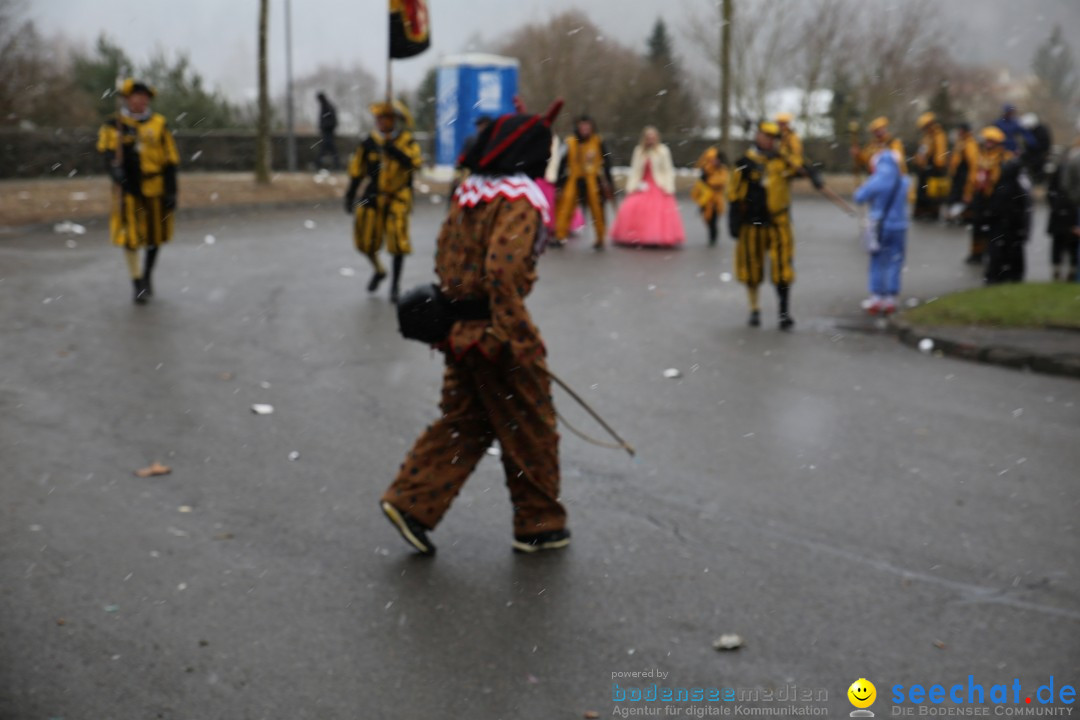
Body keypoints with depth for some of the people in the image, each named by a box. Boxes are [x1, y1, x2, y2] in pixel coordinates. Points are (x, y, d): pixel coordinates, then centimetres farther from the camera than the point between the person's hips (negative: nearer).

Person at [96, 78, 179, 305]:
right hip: (128, 190, -2)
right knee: (131, 237, -3)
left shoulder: (158, 124, 5)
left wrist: (171, 191, 1)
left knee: (155, 236, 14)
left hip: (155, 189, 2)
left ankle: (147, 276, 36)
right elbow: (107, 151, -9)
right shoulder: (114, 125, 2)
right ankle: (138, 284, 7)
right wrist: (116, 170, -29)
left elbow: (170, 160, 5)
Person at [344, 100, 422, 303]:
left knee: (397, 239, -9)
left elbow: (414, 163, -26)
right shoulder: (369, 143, -1)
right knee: (365, 240, 2)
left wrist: (392, 148, -34)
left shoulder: (407, 142, -7)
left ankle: (395, 284, 10)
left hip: (397, 197, -3)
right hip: (373, 196, 3)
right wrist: (350, 196, 6)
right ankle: (378, 270, 34)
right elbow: (357, 170, 7)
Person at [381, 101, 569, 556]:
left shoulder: (468, 194, 9)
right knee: (530, 431, 7)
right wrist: (518, 339, -23)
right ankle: (539, 525, 20)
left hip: (461, 328, 8)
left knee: (462, 423, 17)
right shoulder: (519, 201, -17)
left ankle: (411, 502, 10)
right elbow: (502, 272, -27)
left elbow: (444, 258, 15)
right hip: (496, 332, -8)